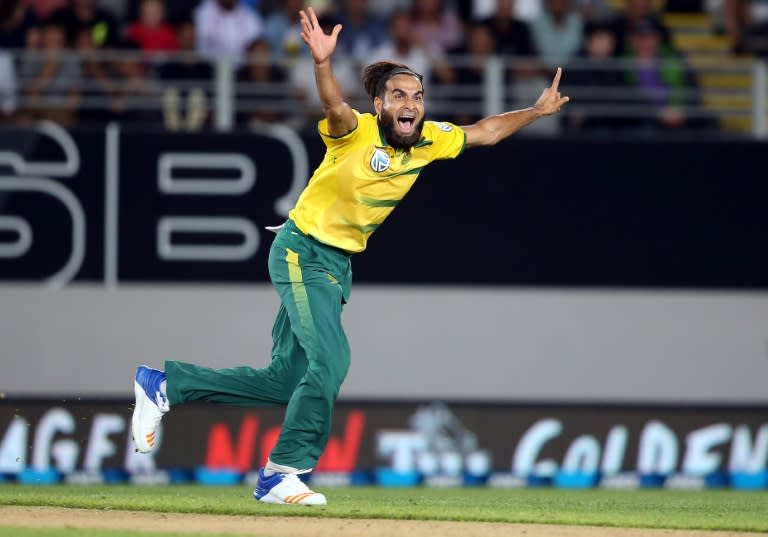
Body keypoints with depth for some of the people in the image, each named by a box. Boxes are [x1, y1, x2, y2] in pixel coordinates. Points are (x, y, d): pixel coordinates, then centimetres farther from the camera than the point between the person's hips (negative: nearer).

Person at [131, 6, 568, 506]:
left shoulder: (428, 141, 0)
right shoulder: (357, 132, -20)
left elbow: (484, 132, 14)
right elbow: (334, 107, -41)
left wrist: (537, 111, 7)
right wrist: (323, 64, -60)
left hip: (339, 264, 8)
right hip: (302, 252, -8)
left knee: (285, 380, 8)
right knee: (330, 360, -20)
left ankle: (165, 383, 21)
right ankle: (282, 473, -8)